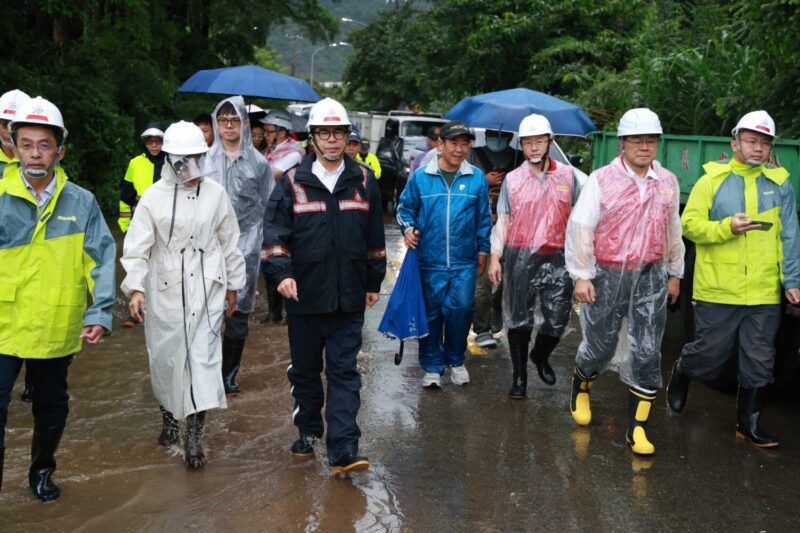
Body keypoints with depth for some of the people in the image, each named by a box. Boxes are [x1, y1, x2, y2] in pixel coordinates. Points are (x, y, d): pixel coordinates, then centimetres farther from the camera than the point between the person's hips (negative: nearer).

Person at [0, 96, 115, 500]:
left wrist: (100, 313, -12)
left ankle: (42, 471, 40)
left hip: (57, 329, 2)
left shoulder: (82, 203, -3)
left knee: (52, 407, 18)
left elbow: (101, 259, -4)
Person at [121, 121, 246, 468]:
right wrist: (135, 288, -18)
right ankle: (169, 416, 35)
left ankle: (194, 436, -3)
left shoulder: (215, 193, 2)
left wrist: (233, 285, 15)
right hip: (165, 290, 0)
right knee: (165, 357, 10)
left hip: (207, 289, 0)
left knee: (204, 356, -7)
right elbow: (136, 247, -6)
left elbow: (229, 242, 11)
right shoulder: (154, 197, -4)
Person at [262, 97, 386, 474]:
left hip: (348, 298, 0)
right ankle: (308, 432, 32)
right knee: (304, 369, 13)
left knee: (344, 372, -2)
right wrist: (281, 273, -18)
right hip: (304, 295, 0)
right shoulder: (293, 182, 1)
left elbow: (375, 238, 13)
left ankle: (343, 450, -3)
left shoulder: (363, 182, 6)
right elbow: (275, 232, -4)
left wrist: (374, 282, 15)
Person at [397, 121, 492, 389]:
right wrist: (408, 228, -8)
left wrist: (483, 251, 12)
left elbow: (484, 218, 11)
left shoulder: (477, 178, 3)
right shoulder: (421, 176, -1)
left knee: (461, 309, -1)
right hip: (430, 259, 0)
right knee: (432, 313, 7)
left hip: (465, 261, 0)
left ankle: (456, 360, 22)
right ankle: (432, 366, 20)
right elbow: (406, 207, 10)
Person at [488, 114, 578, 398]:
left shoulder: (567, 175, 6)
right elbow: (503, 221, 6)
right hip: (520, 257, 0)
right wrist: (495, 257, -2)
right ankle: (519, 376, 14)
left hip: (558, 258, 1)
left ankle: (541, 357, 33)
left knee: (558, 319, 3)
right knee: (519, 319, 3)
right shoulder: (512, 179, 5)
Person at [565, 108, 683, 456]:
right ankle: (580, 389, 39)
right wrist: (581, 275, -10)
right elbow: (580, 228, -7)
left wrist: (674, 273, 19)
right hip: (607, 275, -3)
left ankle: (637, 427, 7)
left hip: (651, 276, 3)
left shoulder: (668, 182, 7)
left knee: (647, 352, -1)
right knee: (600, 345, 7)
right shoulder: (602, 179, -6)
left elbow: (673, 230, 16)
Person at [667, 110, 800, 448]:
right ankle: (681, 372, 39)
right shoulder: (712, 180, 1)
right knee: (711, 353, 7)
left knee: (759, 363, 7)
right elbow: (689, 224, -4)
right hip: (718, 290, -2)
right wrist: (727, 227, -18)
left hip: (764, 293, 2)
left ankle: (749, 424, 20)